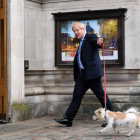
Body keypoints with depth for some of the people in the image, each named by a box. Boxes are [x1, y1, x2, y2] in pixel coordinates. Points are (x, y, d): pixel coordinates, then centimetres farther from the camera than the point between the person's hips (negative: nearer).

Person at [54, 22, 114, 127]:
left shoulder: (90, 37, -3)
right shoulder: (81, 42, 22)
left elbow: (96, 41, -25)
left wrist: (99, 42, -49)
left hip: (91, 72, -9)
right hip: (82, 74, 9)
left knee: (101, 95, -3)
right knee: (77, 95, 7)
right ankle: (68, 119, 9)